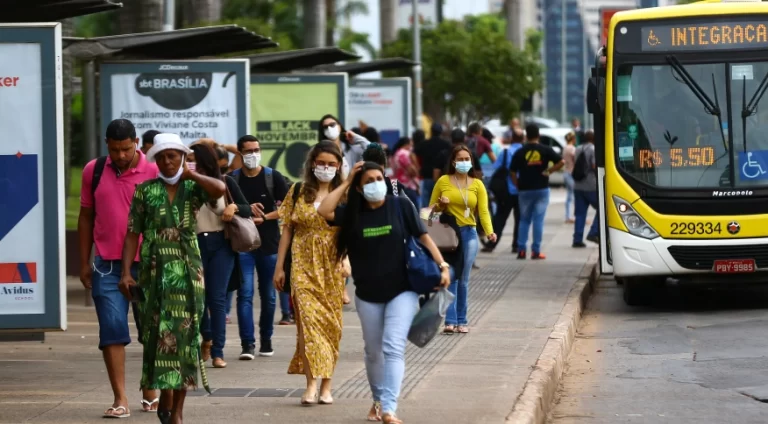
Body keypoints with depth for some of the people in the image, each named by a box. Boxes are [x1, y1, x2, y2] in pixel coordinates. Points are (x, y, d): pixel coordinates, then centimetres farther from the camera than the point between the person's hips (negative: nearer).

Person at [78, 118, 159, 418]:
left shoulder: (154, 172, -3)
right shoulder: (94, 171, 5)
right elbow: (86, 216, 12)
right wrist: (84, 262, 10)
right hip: (107, 265, 1)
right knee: (112, 330, -6)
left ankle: (150, 392, 24)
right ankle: (120, 399, -5)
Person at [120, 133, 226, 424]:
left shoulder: (192, 189, 5)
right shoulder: (145, 191, 5)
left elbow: (220, 188, -18)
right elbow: (133, 234, 3)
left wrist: (190, 175, -6)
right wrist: (126, 272, -6)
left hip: (187, 271, 0)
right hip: (155, 271, 0)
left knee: (184, 333, -1)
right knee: (158, 333, -2)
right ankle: (165, 394, 12)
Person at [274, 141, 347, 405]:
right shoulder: (298, 192, 7)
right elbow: (287, 230, 9)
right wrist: (279, 266, 6)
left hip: (332, 267, 0)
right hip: (304, 266, 0)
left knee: (330, 323, 3)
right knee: (308, 319, -13)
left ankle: (326, 386, 11)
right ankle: (311, 385, -17)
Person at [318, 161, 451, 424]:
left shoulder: (401, 206, -4)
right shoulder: (353, 213, 1)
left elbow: (423, 236, -3)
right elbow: (323, 211, -14)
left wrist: (442, 265, -12)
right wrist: (346, 183, -7)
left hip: (402, 291, -3)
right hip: (368, 294, 3)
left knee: (393, 348, -14)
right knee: (373, 351, 15)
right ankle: (378, 401, 35)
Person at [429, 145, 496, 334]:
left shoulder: (477, 184, 6)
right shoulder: (443, 181, 3)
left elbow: (483, 210, -4)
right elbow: (431, 208, 12)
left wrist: (490, 231, -20)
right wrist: (441, 204, -11)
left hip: (468, 233, 1)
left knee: (463, 279, 3)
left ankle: (462, 320, 9)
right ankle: (450, 320, -12)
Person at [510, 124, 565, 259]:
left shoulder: (520, 152, 0)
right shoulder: (545, 150, -1)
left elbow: (513, 172, -1)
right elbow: (561, 162, -7)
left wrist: (518, 186, 9)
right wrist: (548, 171, -2)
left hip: (525, 190, 1)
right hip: (542, 189, -1)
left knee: (524, 220, 11)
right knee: (538, 220, 2)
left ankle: (521, 249, 3)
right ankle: (536, 251, -2)